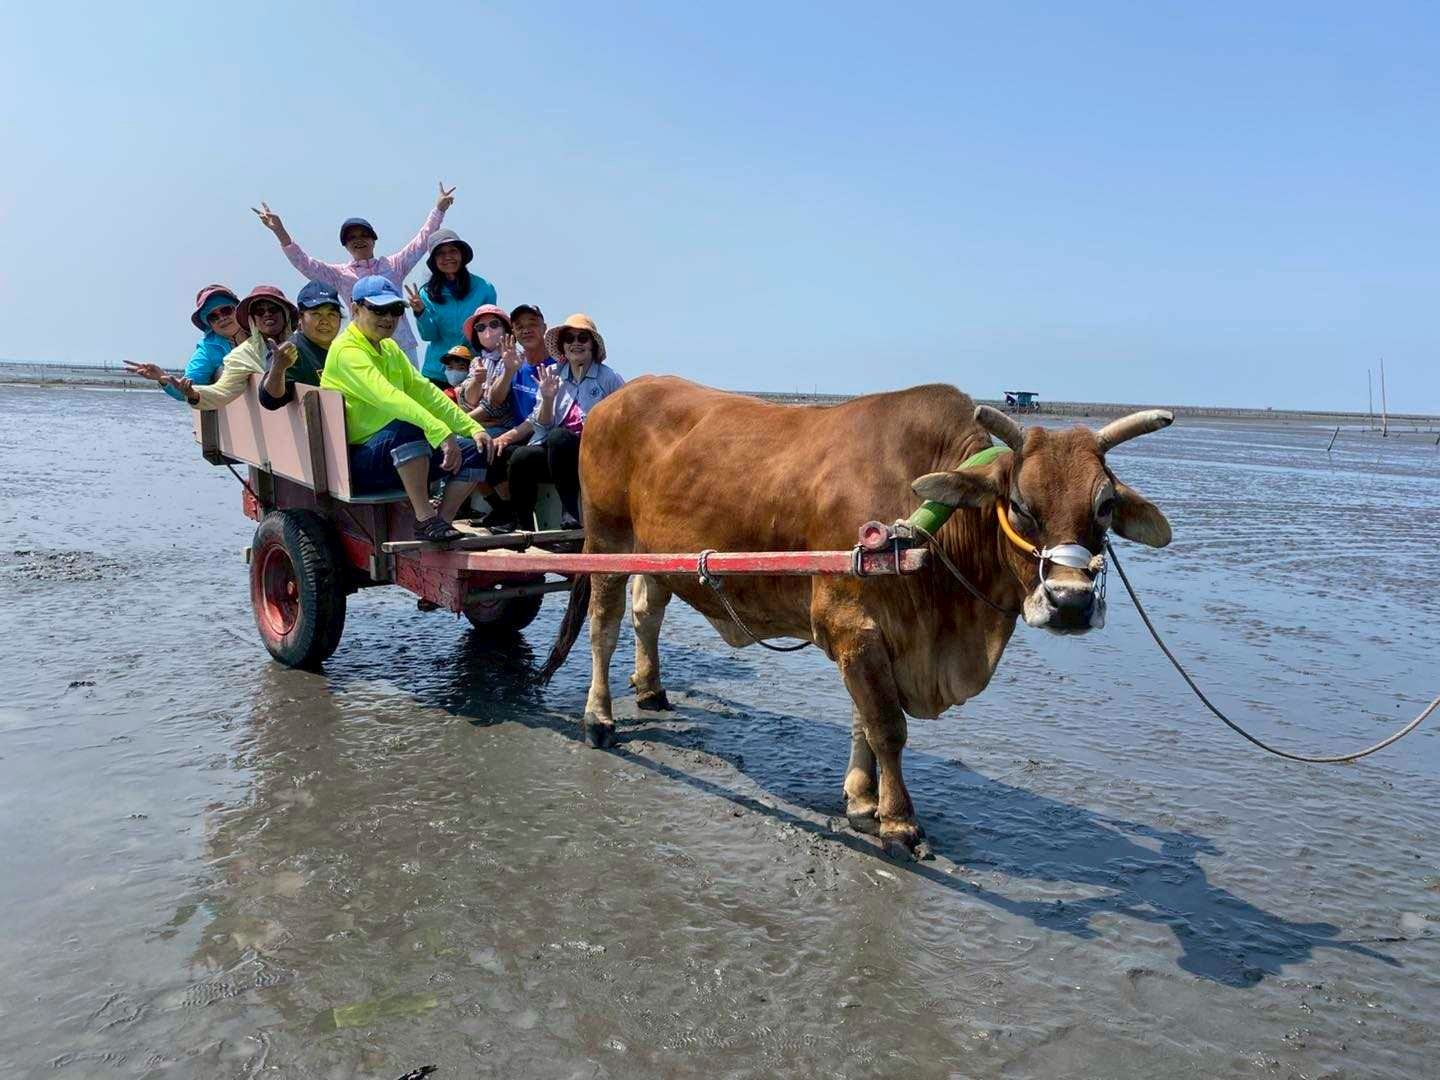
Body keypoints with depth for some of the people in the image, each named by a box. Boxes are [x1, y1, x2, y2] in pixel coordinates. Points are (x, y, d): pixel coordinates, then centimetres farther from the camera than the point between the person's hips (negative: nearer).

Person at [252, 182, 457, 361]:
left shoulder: (393, 265, 13)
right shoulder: (340, 274, 11)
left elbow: (422, 241, 13)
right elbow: (304, 263, 4)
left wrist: (439, 209, 10)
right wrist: (280, 232, -5)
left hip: (401, 344, 1)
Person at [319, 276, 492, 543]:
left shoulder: (389, 348, 16)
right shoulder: (347, 351, -13)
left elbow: (424, 391, 14)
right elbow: (386, 396, -30)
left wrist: (473, 428, 3)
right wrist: (441, 432, -40)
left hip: (396, 456, 9)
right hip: (359, 460, -8)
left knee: (475, 451, -4)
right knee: (407, 427, -38)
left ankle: (442, 521, -11)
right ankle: (425, 519, -31)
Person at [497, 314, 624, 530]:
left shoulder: (608, 378, 2)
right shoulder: (552, 374, 12)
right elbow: (542, 426, 9)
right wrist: (547, 398, -8)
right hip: (555, 451, 3)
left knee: (558, 437, -34)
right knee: (522, 457, -29)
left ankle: (571, 512, -27)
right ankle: (523, 524, -14)